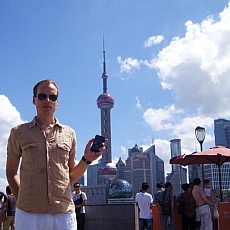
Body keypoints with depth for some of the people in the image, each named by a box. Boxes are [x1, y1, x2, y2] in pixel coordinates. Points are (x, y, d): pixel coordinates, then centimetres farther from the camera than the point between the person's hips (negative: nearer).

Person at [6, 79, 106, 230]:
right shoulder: (19, 132, 7)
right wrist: (22, 201, 1)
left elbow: (71, 178, 13)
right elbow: (11, 173, 12)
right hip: (29, 214, -1)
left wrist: (86, 160, -3)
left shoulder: (69, 133, 11)